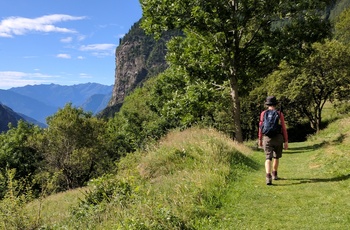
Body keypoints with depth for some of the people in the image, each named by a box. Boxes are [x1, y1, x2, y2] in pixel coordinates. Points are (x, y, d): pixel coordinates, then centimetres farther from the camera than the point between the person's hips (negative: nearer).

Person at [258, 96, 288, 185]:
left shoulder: (263, 113, 0)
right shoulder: (280, 114, -2)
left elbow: (261, 127, 0)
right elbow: (284, 128, -4)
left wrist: (260, 139, 11)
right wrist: (286, 141, 0)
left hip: (267, 138, -1)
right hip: (278, 138, 1)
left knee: (268, 158, -6)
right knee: (276, 156, 22)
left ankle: (268, 177, -25)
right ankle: (274, 174, 35)